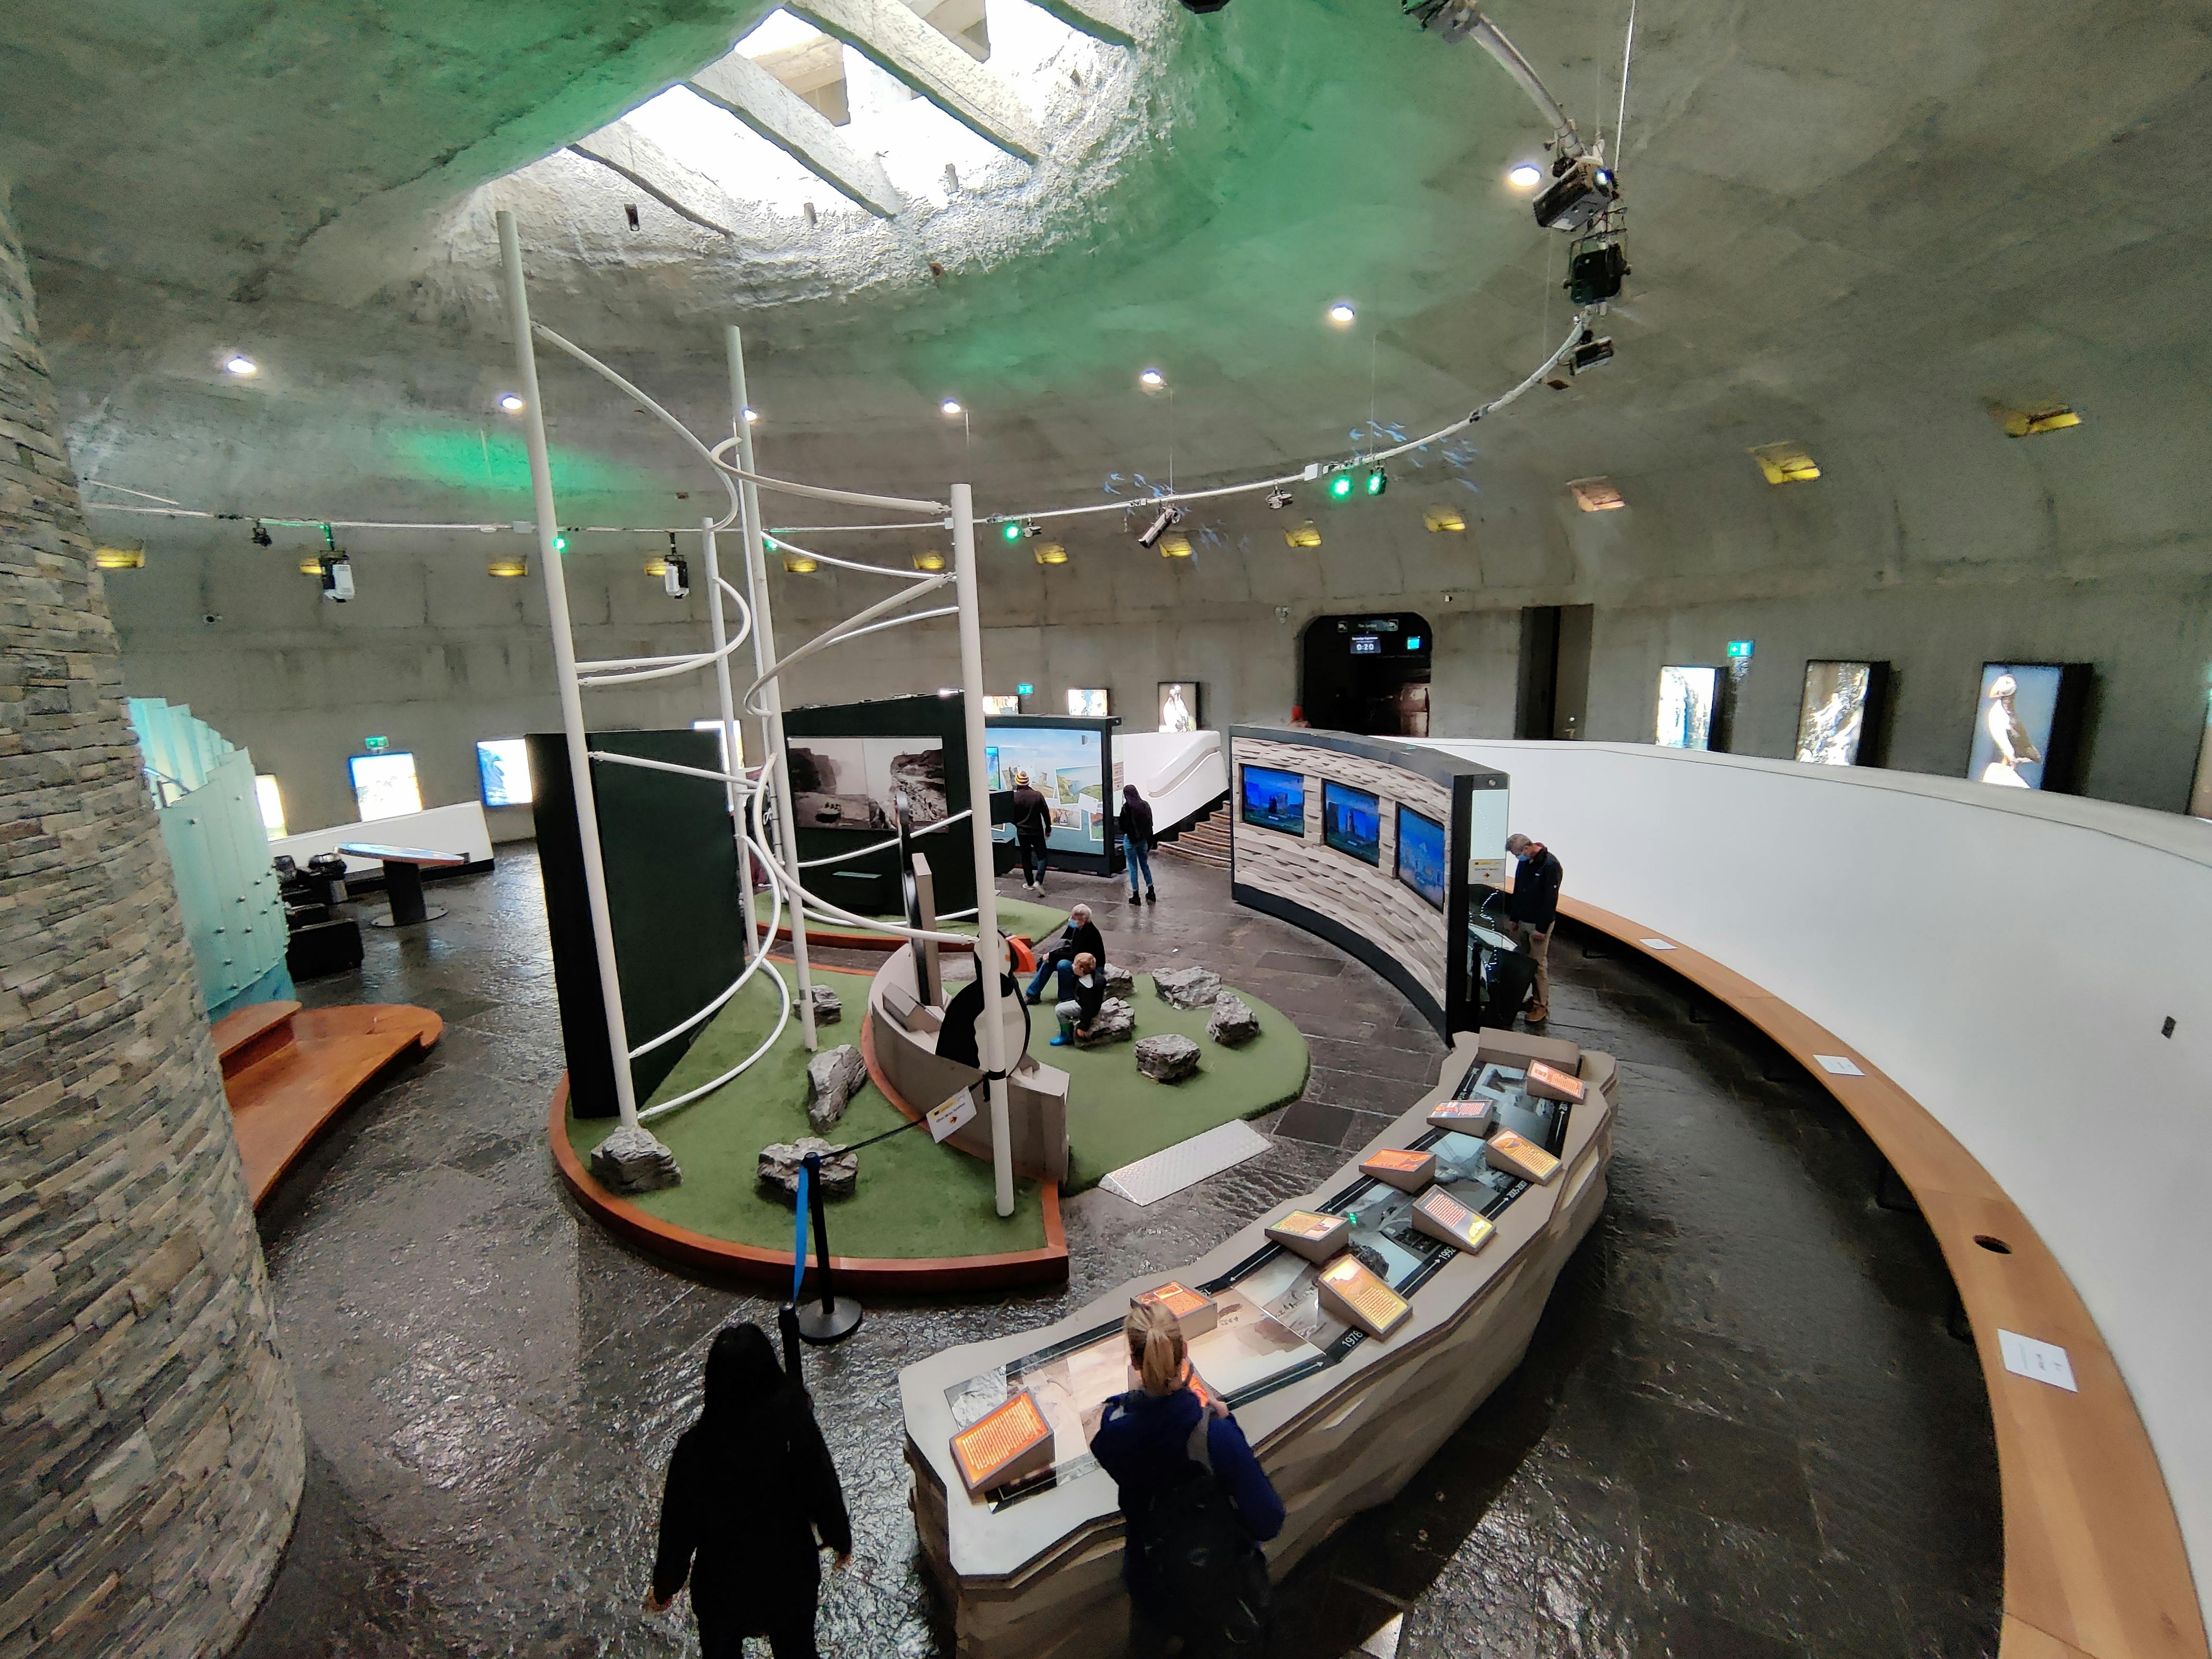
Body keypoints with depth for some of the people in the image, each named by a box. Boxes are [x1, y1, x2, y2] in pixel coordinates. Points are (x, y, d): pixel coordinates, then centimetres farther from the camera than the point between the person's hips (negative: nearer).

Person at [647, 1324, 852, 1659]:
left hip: (724, 1583, 0)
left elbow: (679, 1526, -15)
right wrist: (841, 1540, 6)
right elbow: (825, 1493, -15)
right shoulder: (797, 1427, -27)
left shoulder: (696, 1448, -30)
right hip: (791, 1575, 1)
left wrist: (664, 1587, 5)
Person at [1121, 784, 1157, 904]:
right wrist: (1150, 842, 12)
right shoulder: (1146, 805, 0)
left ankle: (1135, 895, 11)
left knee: (1133, 867, 5)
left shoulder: (1127, 808, -18)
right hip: (1143, 839, 5)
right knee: (1145, 864, 18)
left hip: (1130, 839, -5)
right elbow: (1150, 825, 5)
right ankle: (1151, 892, 21)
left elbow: (1123, 826, -16)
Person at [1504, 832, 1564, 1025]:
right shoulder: (1524, 863, 6)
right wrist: (1514, 918, 16)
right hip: (1522, 922, 8)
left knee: (1539, 964, -3)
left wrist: (1542, 928, -17)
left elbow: (1551, 900, -18)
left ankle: (1542, 1006, 5)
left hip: (1540, 924, -8)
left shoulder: (1551, 866, -18)